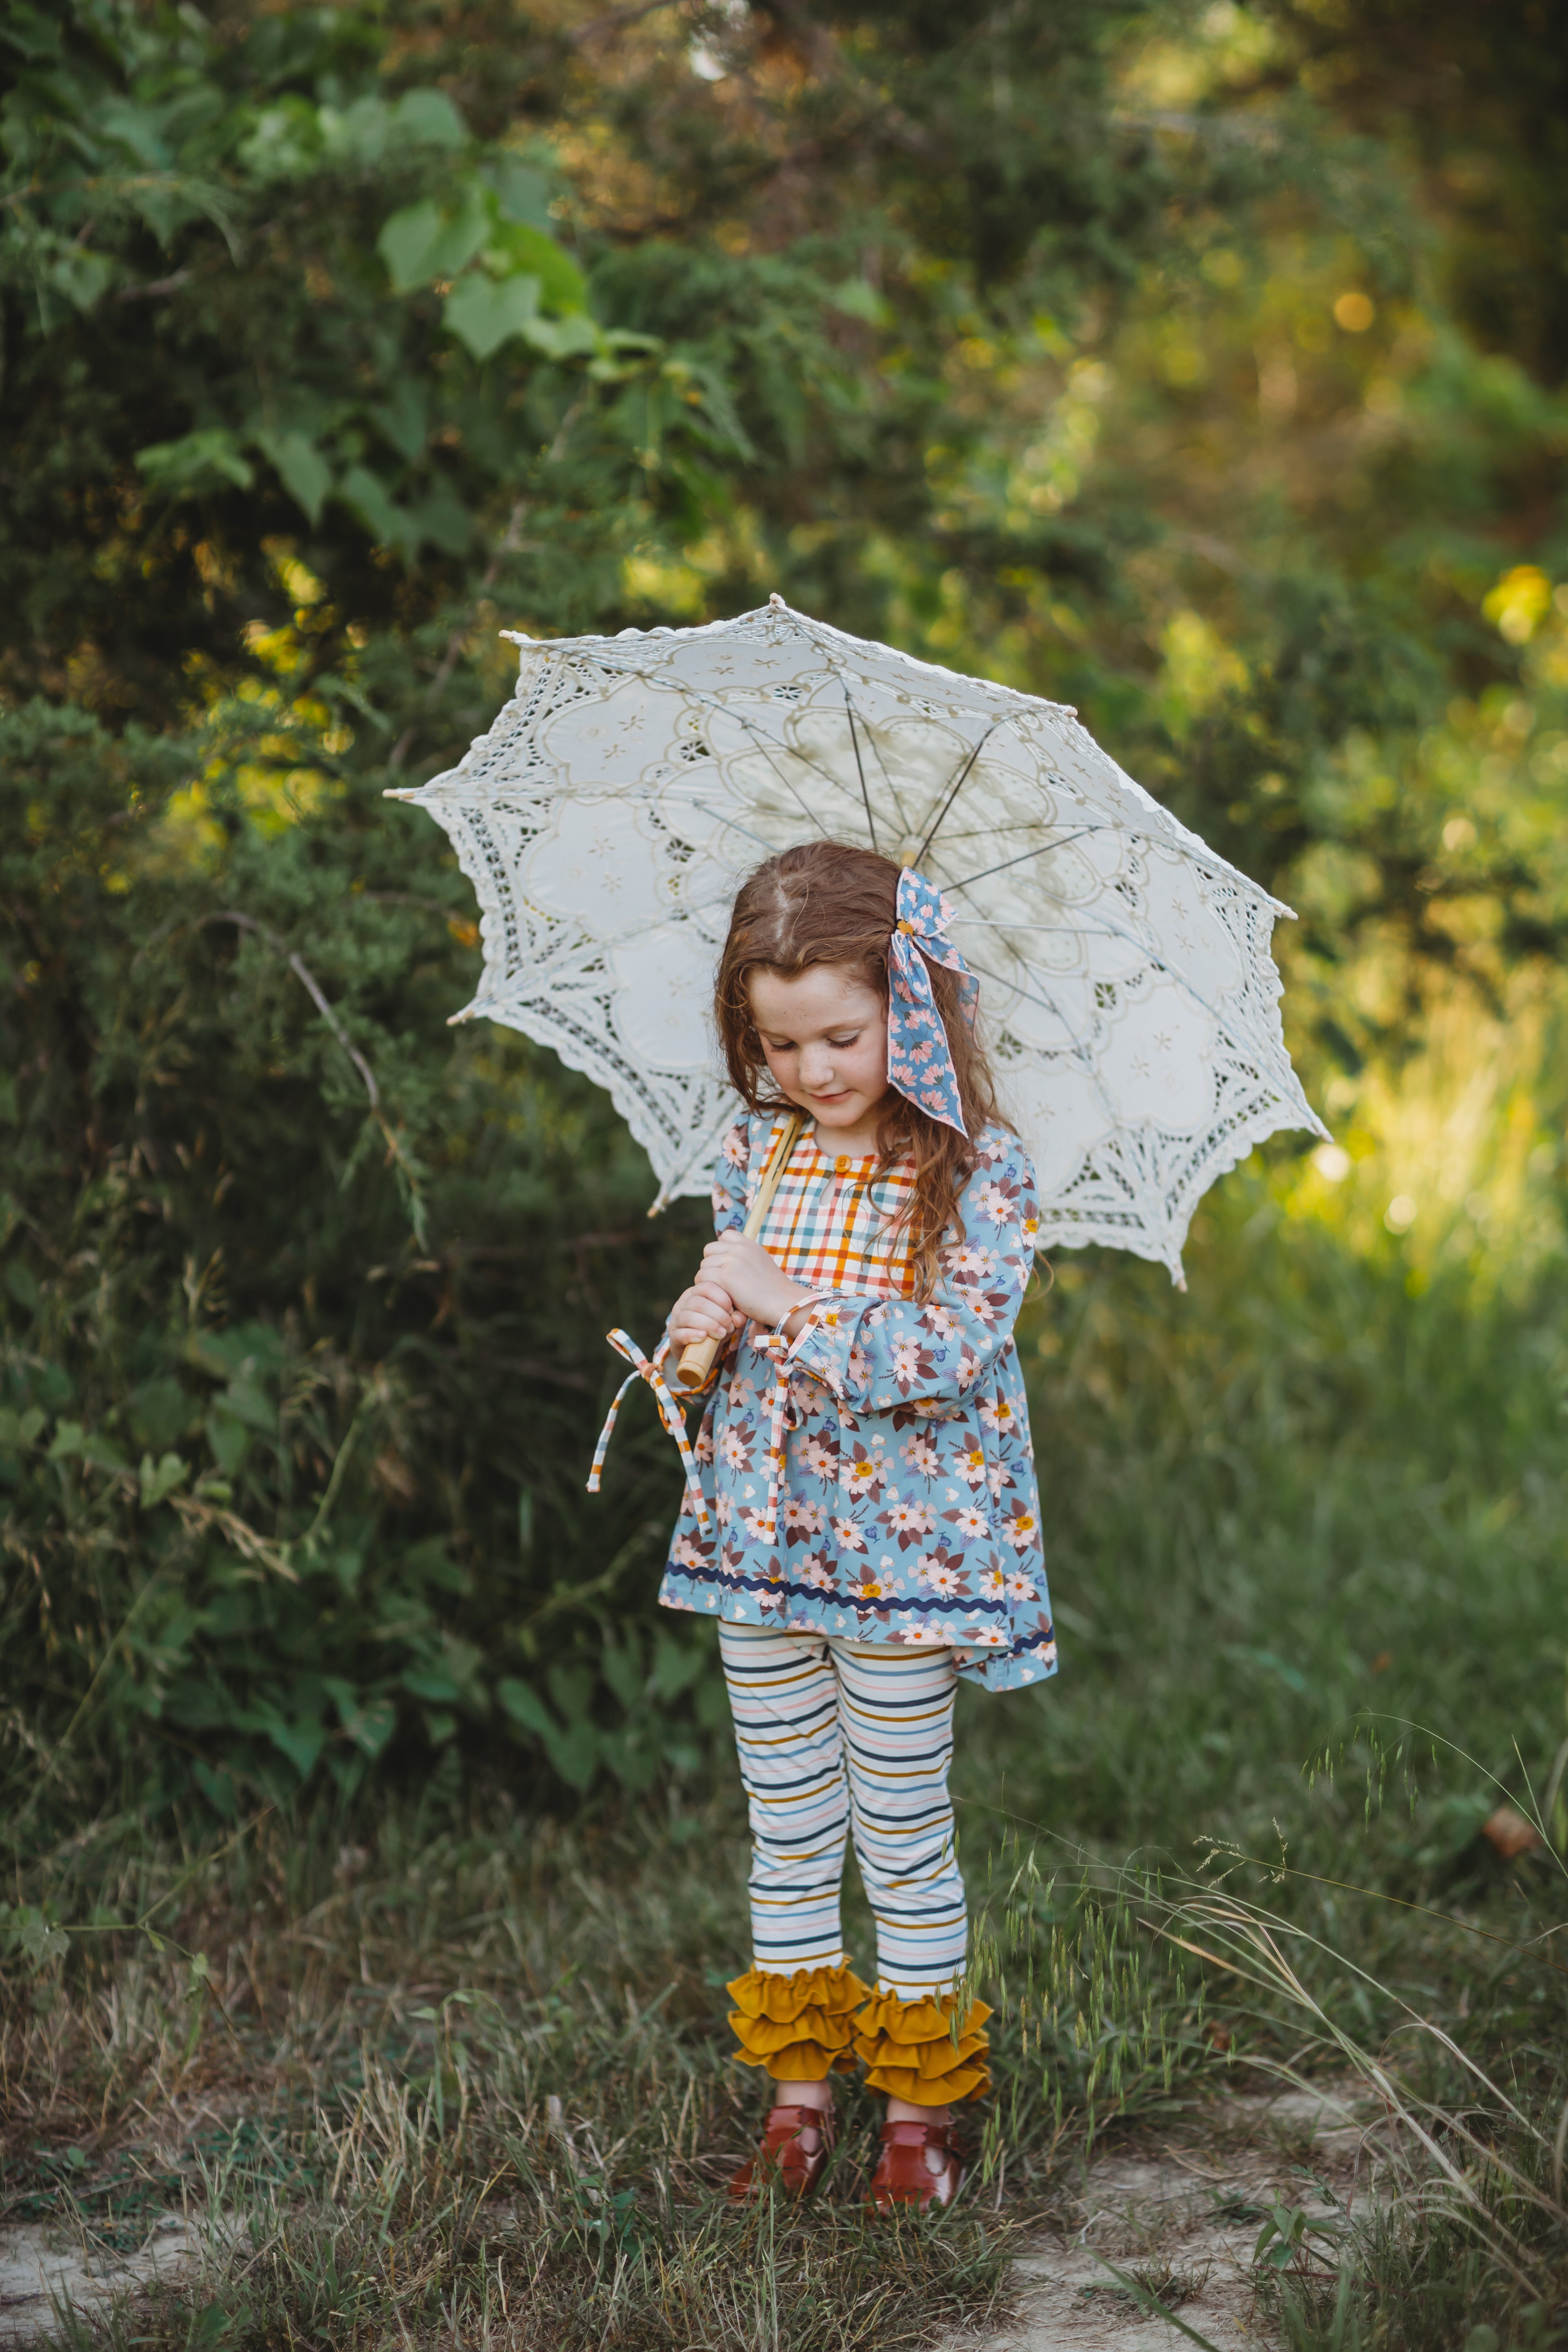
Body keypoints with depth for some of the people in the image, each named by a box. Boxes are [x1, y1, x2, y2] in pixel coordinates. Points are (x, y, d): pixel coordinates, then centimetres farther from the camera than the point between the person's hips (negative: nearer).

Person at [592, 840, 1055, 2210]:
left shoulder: (977, 1171, -10)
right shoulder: (756, 1152, 6)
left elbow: (950, 1350, -19)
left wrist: (788, 1302, -22)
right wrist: (700, 1325, -8)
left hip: (903, 1545, -4)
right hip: (760, 1531, 5)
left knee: (904, 1838, 6)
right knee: (789, 1836, 12)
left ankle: (922, 2107, 20)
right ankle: (799, 2094, 24)